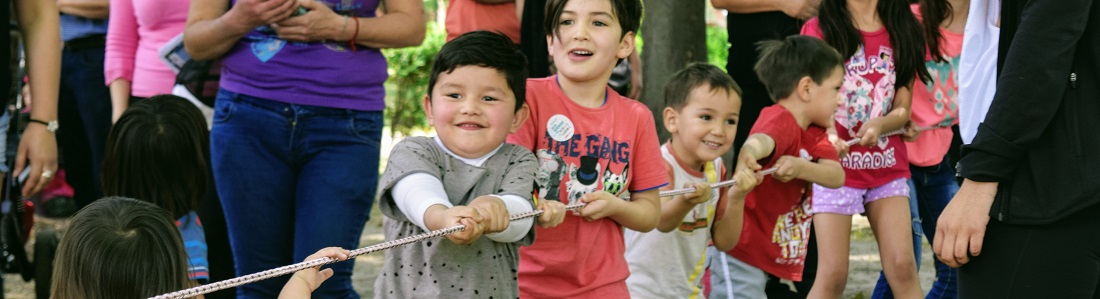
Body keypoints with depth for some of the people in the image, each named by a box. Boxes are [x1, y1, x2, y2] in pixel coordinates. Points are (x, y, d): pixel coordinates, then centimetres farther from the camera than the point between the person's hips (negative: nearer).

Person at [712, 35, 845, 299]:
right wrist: (748, 155, -66)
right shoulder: (780, 120, -18)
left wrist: (800, 167, -30)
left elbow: (837, 176, -8)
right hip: (738, 257, -10)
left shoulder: (815, 133, 8)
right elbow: (760, 141, -42)